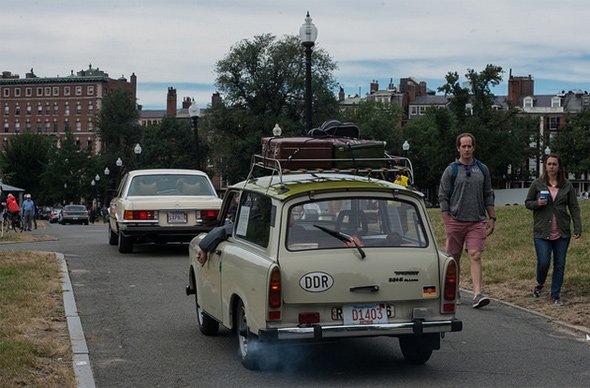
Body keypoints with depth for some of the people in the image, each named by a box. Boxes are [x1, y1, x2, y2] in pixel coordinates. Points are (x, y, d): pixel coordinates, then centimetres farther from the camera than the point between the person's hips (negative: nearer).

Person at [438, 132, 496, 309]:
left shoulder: (482, 169, 11)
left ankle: (478, 294, -19)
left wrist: (492, 218, 10)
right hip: (455, 220, -1)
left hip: (476, 222, 1)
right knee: (454, 258, 6)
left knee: (475, 256, -11)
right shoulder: (451, 170, 1)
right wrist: (447, 223, -6)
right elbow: (443, 197, 0)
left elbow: (488, 195, 17)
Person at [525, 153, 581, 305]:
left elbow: (574, 208, 6)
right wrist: (537, 203, -12)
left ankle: (555, 295, 15)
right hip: (542, 231, -2)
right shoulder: (537, 183, 3)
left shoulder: (567, 185, 6)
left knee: (559, 264, 3)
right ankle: (539, 284, 23)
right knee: (543, 262, -8)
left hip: (562, 232, 2)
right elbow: (527, 202, 10)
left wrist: (577, 228, -3)